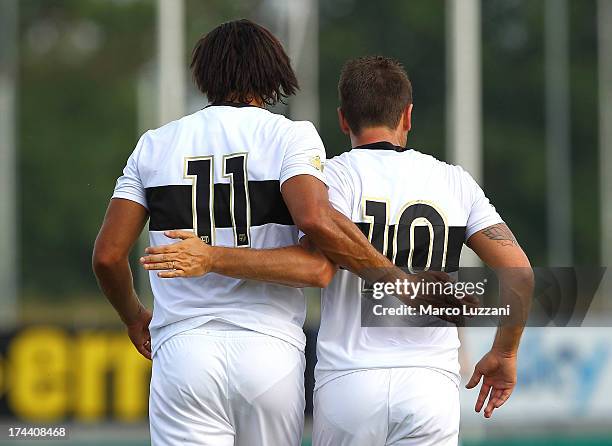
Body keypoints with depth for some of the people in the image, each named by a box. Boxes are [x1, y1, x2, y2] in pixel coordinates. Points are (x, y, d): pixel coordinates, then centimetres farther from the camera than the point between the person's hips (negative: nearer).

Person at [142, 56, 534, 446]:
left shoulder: (338, 176, -1)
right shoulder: (455, 182, 9)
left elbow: (316, 266, -18)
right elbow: (519, 273, 4)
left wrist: (211, 259, -16)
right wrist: (504, 354, 19)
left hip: (348, 383, -2)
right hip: (430, 385, 2)